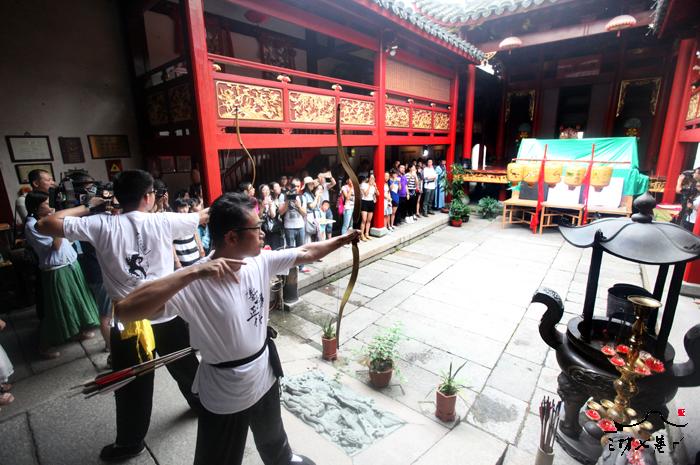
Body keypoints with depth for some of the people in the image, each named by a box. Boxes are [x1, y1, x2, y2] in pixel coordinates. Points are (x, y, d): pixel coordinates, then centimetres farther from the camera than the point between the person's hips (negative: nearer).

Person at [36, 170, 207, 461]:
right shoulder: (162, 221, -7)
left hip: (129, 321, -1)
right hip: (168, 314, 1)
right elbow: (204, 216, 6)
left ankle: (130, 443, 37)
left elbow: (44, 225, -3)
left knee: (132, 388, 17)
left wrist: (86, 207, 7)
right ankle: (201, 401, 49)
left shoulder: (102, 225, -10)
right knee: (185, 364, 25)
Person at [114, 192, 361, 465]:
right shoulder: (196, 285, -30)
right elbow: (124, 311, -40)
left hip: (265, 376, 6)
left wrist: (341, 240, 5)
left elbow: (307, 253, -2)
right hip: (225, 396, -6)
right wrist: (193, 272, -47)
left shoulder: (260, 262, -13)